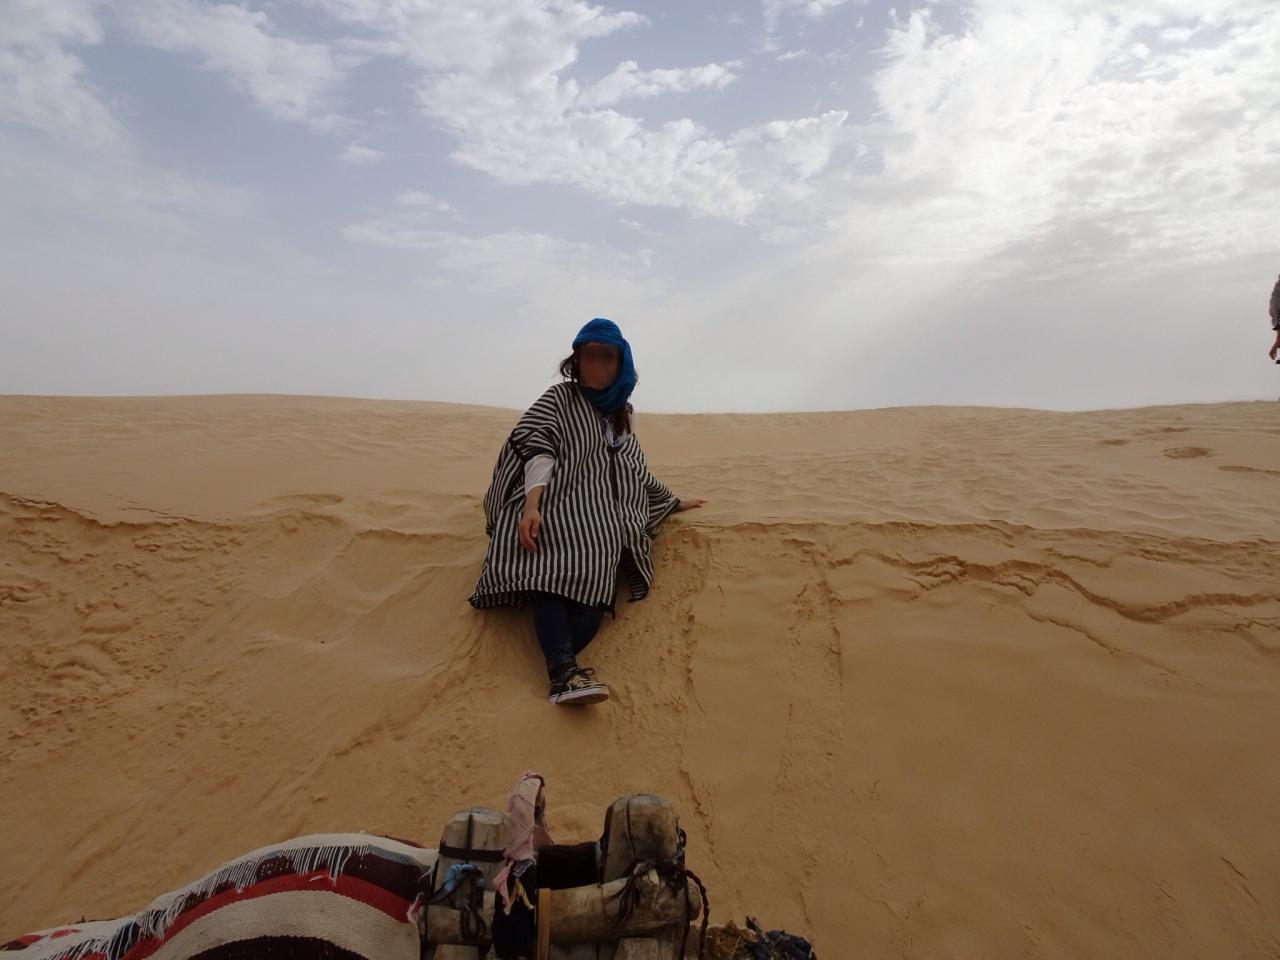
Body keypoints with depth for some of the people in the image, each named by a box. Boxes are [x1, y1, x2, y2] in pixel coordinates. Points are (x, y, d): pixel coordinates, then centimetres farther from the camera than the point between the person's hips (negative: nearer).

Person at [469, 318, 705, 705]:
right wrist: (531, 506, -21)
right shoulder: (559, 399, 12)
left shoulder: (624, 411, 27)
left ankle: (561, 673, -50)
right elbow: (538, 451, -3)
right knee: (554, 568, -36)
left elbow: (636, 468, 39)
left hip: (610, 518, 4)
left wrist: (673, 501, 46)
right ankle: (566, 671, -54)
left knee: (595, 577, -30)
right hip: (562, 504, -3)